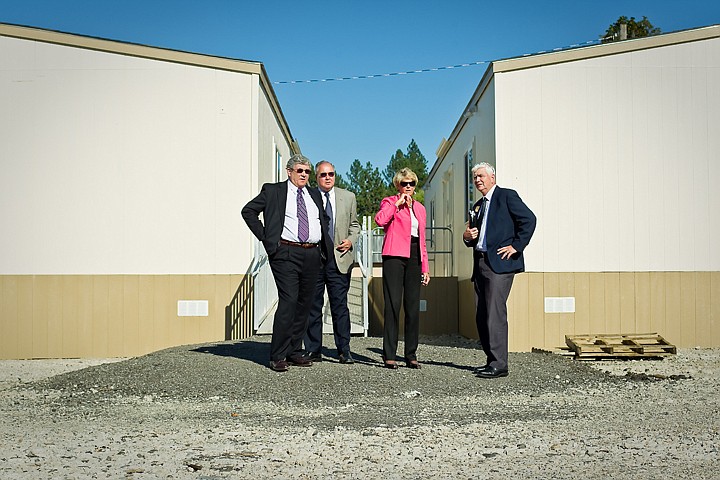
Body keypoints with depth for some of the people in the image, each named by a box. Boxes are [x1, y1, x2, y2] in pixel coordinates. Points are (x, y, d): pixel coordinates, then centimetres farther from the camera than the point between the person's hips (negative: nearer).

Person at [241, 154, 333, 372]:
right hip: (286, 253, -6)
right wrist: (265, 237, -4)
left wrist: (327, 246, 18)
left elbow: (324, 220, 32)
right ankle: (278, 356, -9)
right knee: (288, 301, -15)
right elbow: (248, 210, 3)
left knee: (305, 303, 7)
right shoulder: (273, 191, 5)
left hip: (313, 254, 6)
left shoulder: (314, 195, 19)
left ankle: (295, 352, 17)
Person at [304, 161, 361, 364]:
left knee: (340, 305, 0)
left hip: (339, 258, 1)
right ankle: (313, 350, 12)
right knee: (313, 306, 4)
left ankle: (344, 350, 6)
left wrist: (351, 240, 2)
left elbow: (354, 224, 20)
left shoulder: (348, 197, 12)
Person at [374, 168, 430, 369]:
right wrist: (397, 204, -10)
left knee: (413, 306, 3)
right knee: (393, 304, -10)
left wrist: (425, 267, 16)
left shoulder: (420, 208, 22)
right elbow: (380, 220, -17)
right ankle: (389, 355, -7)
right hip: (395, 256, -5)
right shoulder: (390, 202, 6)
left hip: (414, 257, 5)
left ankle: (411, 355, 9)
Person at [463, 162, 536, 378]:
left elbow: (529, 219, -9)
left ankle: (499, 364, -12)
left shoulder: (507, 196, 1)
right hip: (480, 263, 8)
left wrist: (516, 246, -13)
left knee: (495, 312, -14)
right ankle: (492, 360, 15)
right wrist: (467, 237, 7)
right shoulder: (478, 206, 24)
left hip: (499, 263, -8)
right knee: (481, 316, 6)